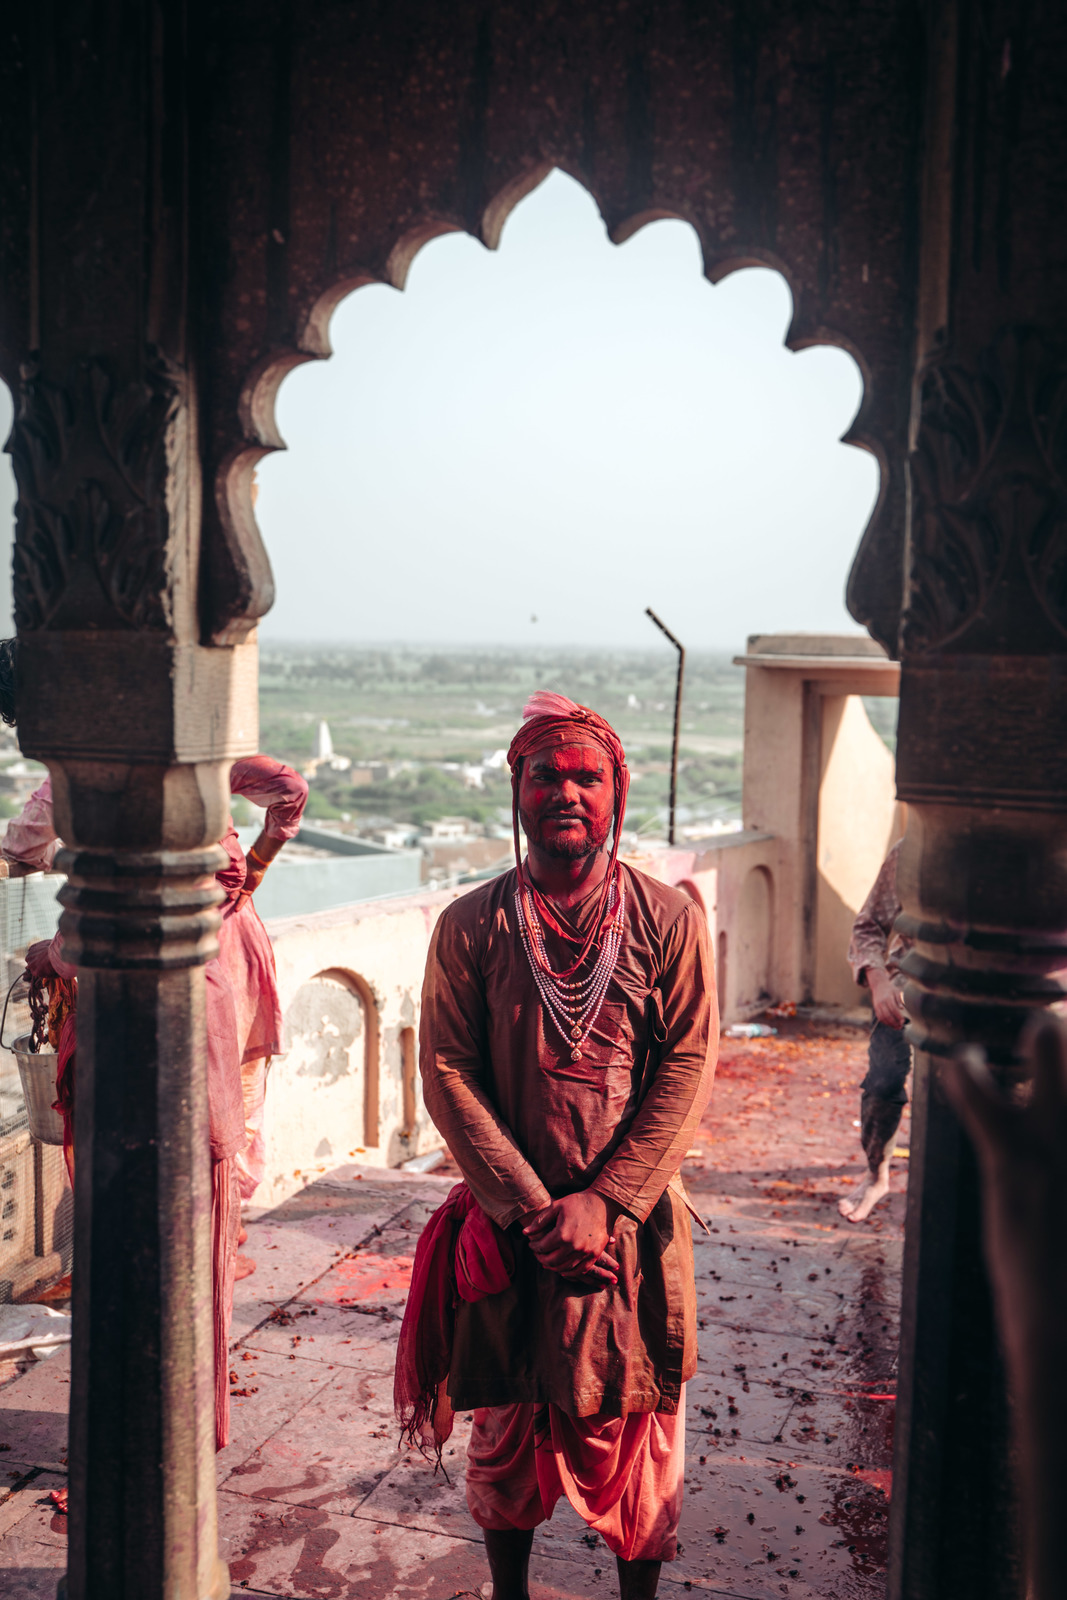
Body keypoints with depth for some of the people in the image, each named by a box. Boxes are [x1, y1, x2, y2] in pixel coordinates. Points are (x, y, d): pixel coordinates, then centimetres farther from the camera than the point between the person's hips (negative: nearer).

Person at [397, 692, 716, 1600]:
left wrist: (604, 1201, -14)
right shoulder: (470, 927, -3)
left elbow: (689, 1069, -7)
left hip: (632, 1221, -1)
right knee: (506, 1422, 15)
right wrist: (534, 1210, -13)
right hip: (507, 1222, 1)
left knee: (634, 1425, 10)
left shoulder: (669, 920, -4)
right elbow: (448, 1076, -6)